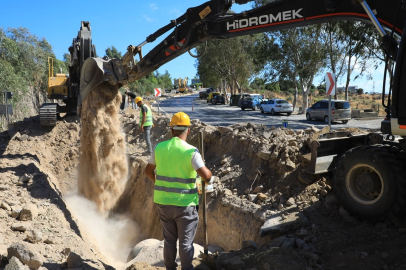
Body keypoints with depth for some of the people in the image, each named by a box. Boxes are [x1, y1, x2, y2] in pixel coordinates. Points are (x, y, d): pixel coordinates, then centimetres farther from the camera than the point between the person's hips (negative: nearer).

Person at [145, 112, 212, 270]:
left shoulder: (159, 148, -2)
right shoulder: (191, 151, -16)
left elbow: (148, 171, 10)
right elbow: (206, 176, -22)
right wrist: (209, 173, 2)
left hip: (163, 202, 5)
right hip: (185, 204, -4)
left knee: (169, 239, 20)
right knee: (186, 242, 10)